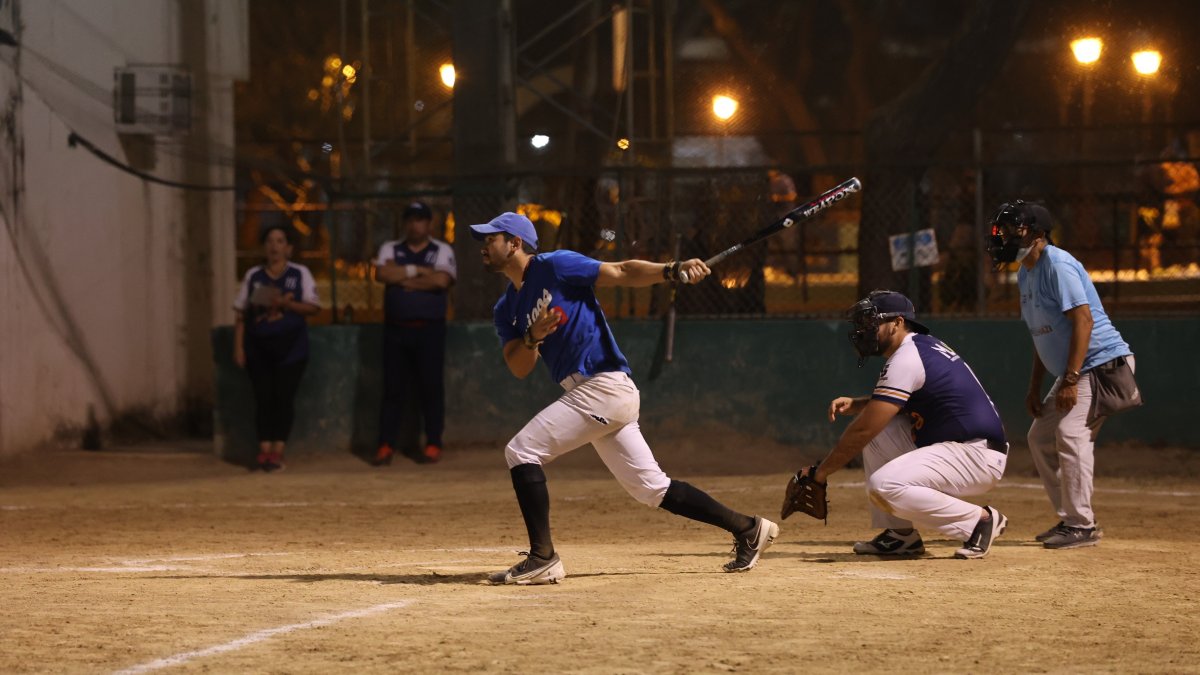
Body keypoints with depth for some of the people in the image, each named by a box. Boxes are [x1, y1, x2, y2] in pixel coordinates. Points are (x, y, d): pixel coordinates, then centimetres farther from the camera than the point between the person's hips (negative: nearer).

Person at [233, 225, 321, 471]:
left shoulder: (300, 274, 6)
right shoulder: (253, 276, 11)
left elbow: (312, 307, -2)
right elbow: (241, 314, 10)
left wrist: (286, 304, -17)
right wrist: (238, 347, 2)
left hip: (289, 346, -2)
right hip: (259, 346, 2)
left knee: (283, 398, -5)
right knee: (263, 398, -3)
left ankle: (277, 450, -3)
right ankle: (264, 449, -2)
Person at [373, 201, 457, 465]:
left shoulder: (442, 251, 3)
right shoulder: (390, 249, 11)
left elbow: (442, 280, -15)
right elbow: (383, 274, -9)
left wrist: (403, 279, -10)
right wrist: (418, 271, -10)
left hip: (429, 329, -2)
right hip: (396, 329, 2)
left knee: (432, 388, -1)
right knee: (393, 389, 1)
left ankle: (433, 445, 5)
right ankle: (385, 446, 2)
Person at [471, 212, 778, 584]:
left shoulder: (554, 267, -5)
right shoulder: (507, 309, 17)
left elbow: (622, 272, -10)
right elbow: (519, 369, 8)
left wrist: (672, 270, -25)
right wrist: (532, 338, -13)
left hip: (605, 385, -9)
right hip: (586, 395, 9)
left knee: (521, 451, -12)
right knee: (651, 488, 9)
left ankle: (542, 558, -12)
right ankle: (747, 528, 16)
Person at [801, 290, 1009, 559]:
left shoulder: (907, 358, -15)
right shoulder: (925, 346, 15)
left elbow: (862, 431, -16)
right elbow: (892, 403, 31)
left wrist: (820, 472, -8)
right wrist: (855, 404, 11)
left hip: (977, 456, -10)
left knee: (883, 487, -25)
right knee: (877, 434, 9)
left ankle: (980, 520, -11)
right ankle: (901, 534, 7)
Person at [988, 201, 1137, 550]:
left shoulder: (1057, 265, -18)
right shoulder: (1025, 274, 12)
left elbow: (1083, 320, -25)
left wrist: (1070, 380, -29)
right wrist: (1035, 387, 15)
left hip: (1102, 363, -11)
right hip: (1072, 372, 11)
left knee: (1071, 433, -21)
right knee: (1041, 436, 11)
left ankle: (1082, 525, -17)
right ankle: (1070, 519, 17)